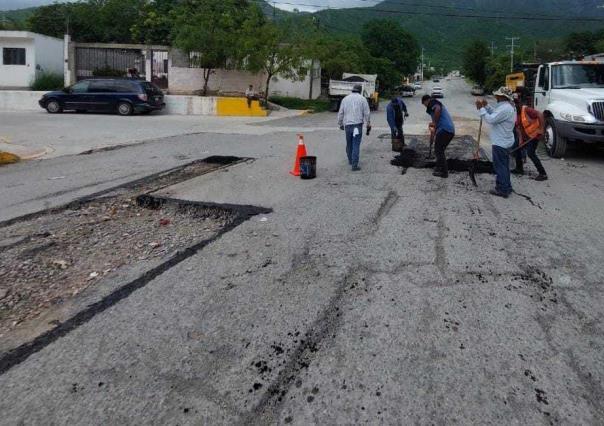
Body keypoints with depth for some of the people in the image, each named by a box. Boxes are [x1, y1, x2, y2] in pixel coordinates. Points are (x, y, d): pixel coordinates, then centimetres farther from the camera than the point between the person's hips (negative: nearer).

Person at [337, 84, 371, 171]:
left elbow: (340, 113, 10)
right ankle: (354, 165, -9)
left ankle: (350, 160, 34)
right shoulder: (362, 99, 0)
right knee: (356, 145, -5)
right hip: (357, 125, -3)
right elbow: (366, 113, -1)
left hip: (347, 125, 3)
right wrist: (368, 124, 9)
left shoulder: (345, 99, 9)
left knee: (349, 144, 18)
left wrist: (340, 124, 21)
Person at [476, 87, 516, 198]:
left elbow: (491, 119, -26)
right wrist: (486, 106, 5)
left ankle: (503, 190, 3)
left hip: (500, 143, -11)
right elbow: (495, 114, 16)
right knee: (503, 165, 19)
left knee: (500, 166, -3)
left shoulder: (505, 109, -23)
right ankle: (506, 187, 29)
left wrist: (481, 108, -18)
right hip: (504, 141, 11)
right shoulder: (507, 106, 11)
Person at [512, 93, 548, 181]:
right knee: (516, 147, 16)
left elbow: (540, 115, -30)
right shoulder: (515, 113, 1)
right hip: (525, 135, 9)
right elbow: (518, 127, 2)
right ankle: (519, 169, 32)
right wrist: (520, 139, -6)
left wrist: (542, 129, -32)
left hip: (535, 134, -9)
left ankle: (543, 174, -12)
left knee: (530, 153, -17)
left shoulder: (527, 110, -23)